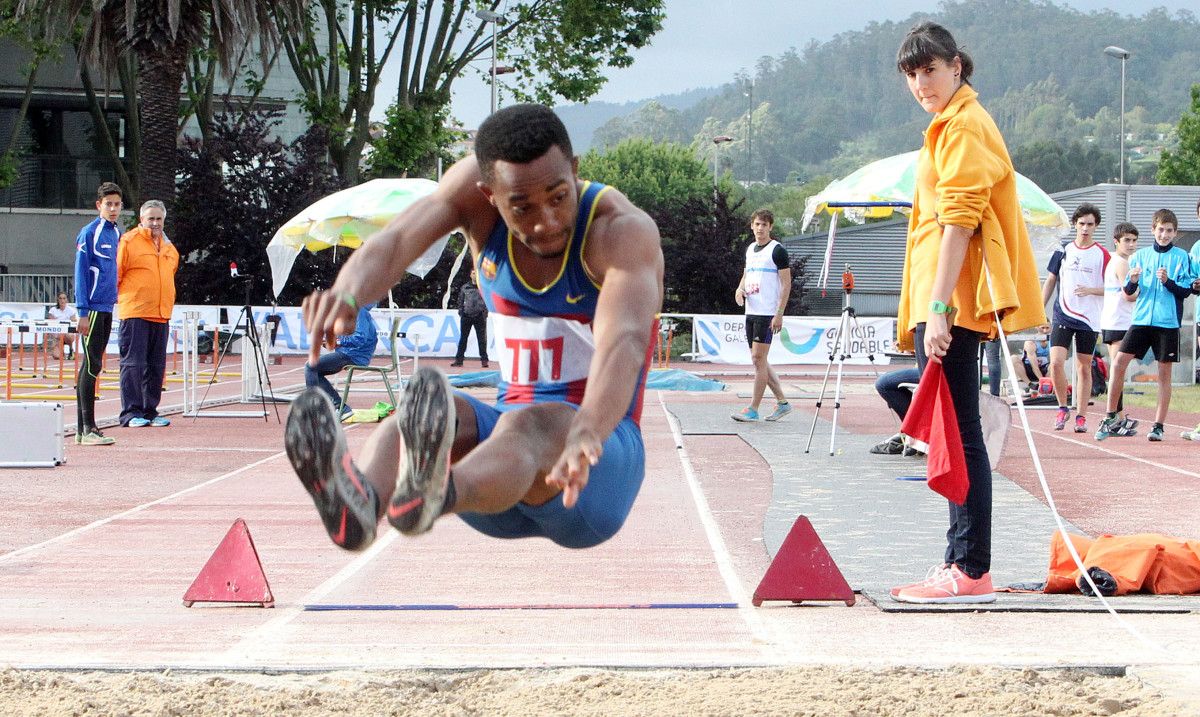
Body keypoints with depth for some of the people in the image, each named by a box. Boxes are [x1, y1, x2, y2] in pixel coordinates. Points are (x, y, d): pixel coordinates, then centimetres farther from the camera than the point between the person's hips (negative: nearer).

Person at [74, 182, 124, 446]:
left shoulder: (116, 233, 14)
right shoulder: (90, 233, -9)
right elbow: (81, 273, -11)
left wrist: (114, 298, 15)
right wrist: (83, 312, -15)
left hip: (107, 308, 8)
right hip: (93, 308, -8)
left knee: (92, 365, 9)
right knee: (91, 365, -9)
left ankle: (83, 428, 12)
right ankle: (87, 429, -9)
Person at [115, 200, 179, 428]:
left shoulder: (169, 248, 17)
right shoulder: (129, 242, -5)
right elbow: (115, 275, -6)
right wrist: (122, 299, -6)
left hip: (161, 315, 7)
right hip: (134, 313, -7)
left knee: (156, 366, 9)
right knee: (133, 363, -7)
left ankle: (150, 411, 16)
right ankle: (131, 412, -6)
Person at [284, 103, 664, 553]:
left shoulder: (623, 229, -17)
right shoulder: (473, 187, -3)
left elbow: (624, 343, -36)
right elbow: (395, 242, -21)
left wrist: (586, 431, -57)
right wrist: (348, 293, -46)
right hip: (506, 427, 5)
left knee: (528, 424, -38)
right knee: (424, 410, -28)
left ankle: (431, 495, -73)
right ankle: (356, 503, -63)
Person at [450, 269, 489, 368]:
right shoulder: (465, 288, 10)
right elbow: (460, 300, 13)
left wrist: (485, 312, -7)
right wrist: (461, 312, 3)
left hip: (480, 316, -2)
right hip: (466, 316, 2)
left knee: (482, 339, -1)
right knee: (463, 338, 4)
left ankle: (484, 360, 3)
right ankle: (458, 359, 6)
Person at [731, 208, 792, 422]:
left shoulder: (777, 250, -7)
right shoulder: (750, 249, 15)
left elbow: (786, 284, -10)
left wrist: (779, 314, -17)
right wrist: (740, 289, 6)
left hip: (767, 314, -8)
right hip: (751, 312, 8)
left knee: (759, 358, -9)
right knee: (758, 360, 9)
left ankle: (753, 409, -7)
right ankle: (782, 402, 18)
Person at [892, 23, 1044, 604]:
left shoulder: (964, 127, -9)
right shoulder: (951, 127, 23)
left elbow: (959, 221, -18)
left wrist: (939, 308, -24)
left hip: (952, 305, -11)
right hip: (940, 306, 11)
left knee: (959, 435, -11)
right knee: (954, 435, 12)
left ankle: (971, 571, -11)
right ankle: (961, 561, 17)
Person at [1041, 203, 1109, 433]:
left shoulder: (1102, 255, 0)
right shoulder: (1063, 251, 7)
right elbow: (1050, 281, 14)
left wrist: (1090, 290, -18)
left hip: (1089, 319, -1)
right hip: (1062, 317, 1)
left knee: (1084, 368, 4)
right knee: (1056, 362, -12)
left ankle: (1081, 415, 12)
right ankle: (1063, 408, 7)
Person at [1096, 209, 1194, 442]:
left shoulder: (1181, 257, 2)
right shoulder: (1140, 256, 11)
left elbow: (1186, 291, -2)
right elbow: (1128, 292, 12)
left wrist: (1168, 281, -19)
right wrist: (1132, 282, -10)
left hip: (1168, 322, -2)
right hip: (1141, 319, 2)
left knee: (1164, 372, 0)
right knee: (1119, 362, -7)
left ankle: (1158, 425, 5)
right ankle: (1110, 418, 2)